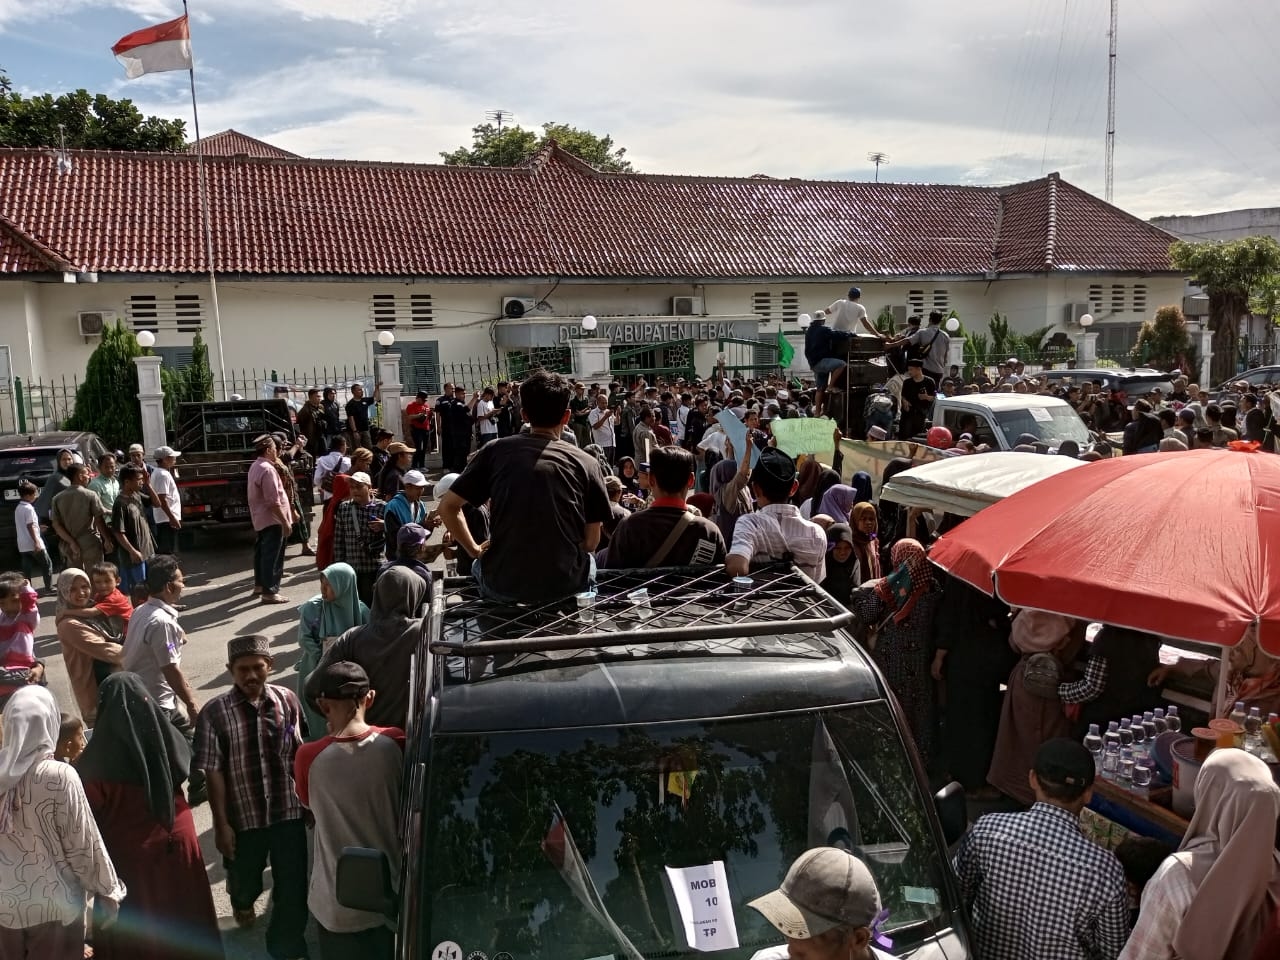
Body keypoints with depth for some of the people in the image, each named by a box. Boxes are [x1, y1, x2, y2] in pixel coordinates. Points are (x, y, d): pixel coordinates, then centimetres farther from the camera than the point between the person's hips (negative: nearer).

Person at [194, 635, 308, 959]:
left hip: (288, 812, 1)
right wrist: (221, 824, -8)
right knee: (245, 879, 23)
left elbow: (298, 755, 3)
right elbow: (213, 772, -10)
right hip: (243, 816, 0)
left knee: (292, 886, 6)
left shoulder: (288, 701, -8)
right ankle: (242, 902, 60)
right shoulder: (215, 712, -15)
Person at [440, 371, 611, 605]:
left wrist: (475, 550, 13)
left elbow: (448, 507, 1)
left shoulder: (495, 451, 0)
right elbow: (591, 542, 1)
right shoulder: (585, 462, -2)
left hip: (503, 585, 1)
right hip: (565, 583, 0)